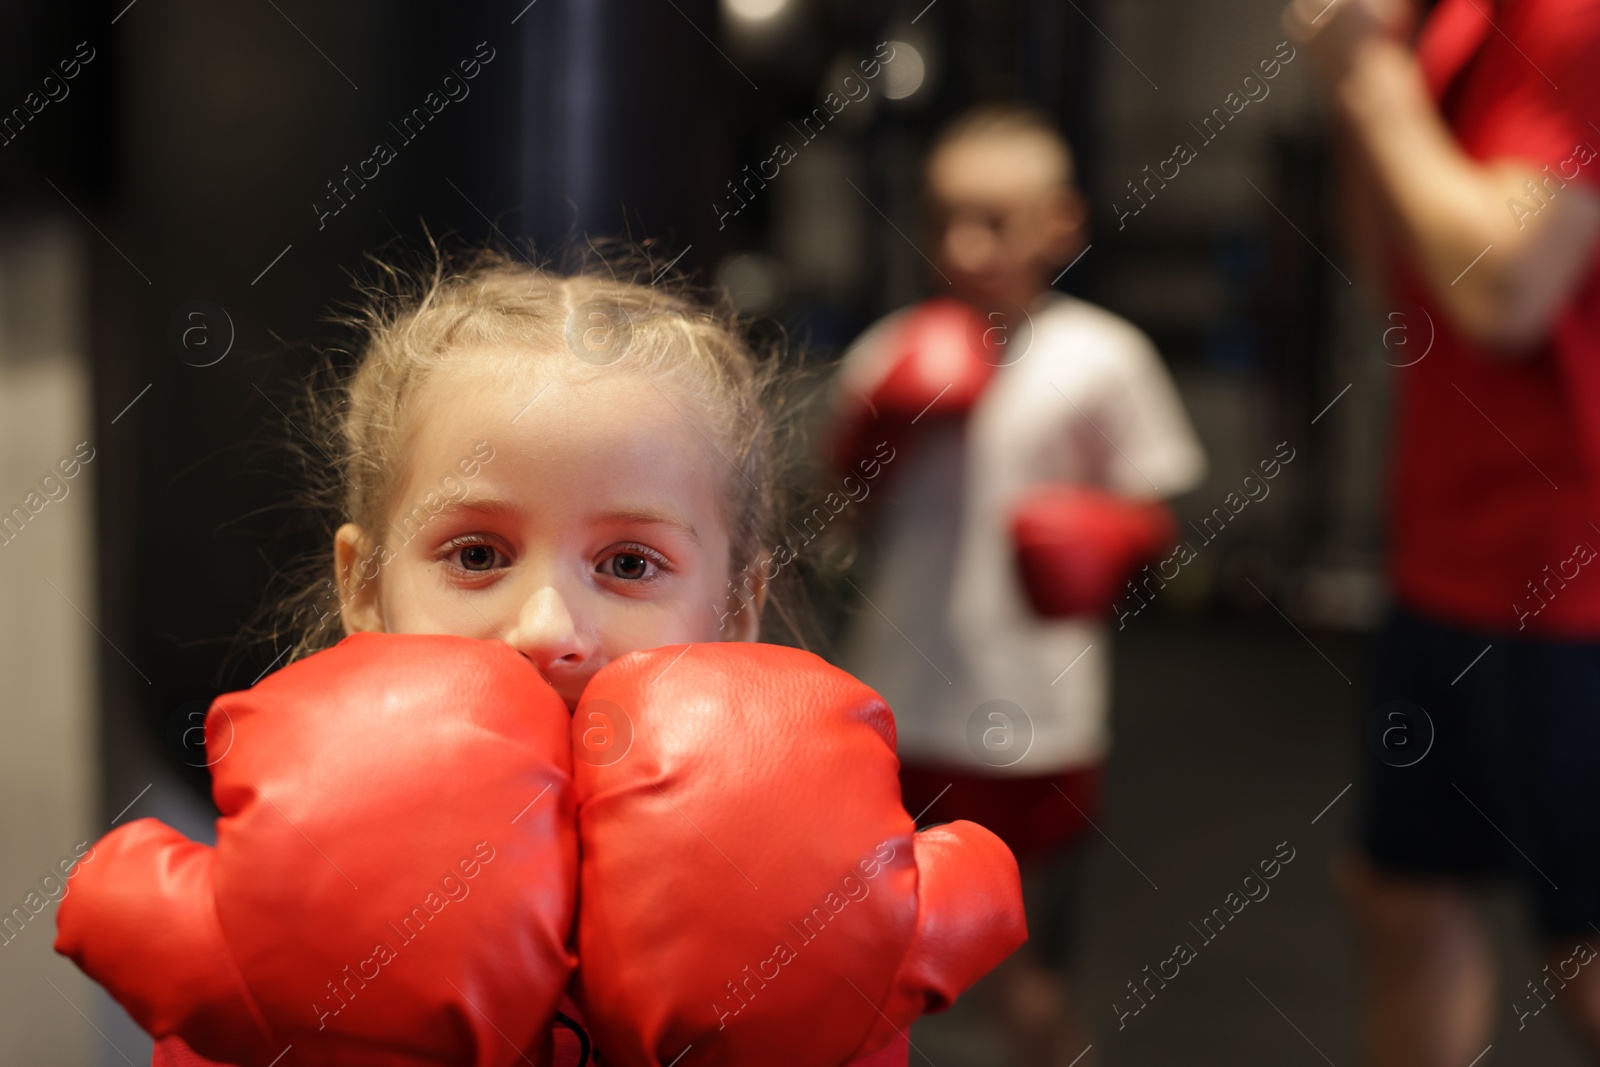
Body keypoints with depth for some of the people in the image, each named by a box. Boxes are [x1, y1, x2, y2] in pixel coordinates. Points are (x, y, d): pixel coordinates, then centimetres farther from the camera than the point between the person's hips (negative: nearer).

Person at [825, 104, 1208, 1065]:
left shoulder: (1102, 359, -4)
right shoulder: (892, 355, 3)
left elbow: (1157, 517, 2)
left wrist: (1105, 537, -19)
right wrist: (878, 428, -10)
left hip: (1036, 734, -2)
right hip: (893, 721, 3)